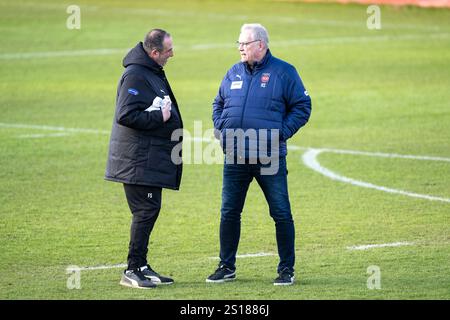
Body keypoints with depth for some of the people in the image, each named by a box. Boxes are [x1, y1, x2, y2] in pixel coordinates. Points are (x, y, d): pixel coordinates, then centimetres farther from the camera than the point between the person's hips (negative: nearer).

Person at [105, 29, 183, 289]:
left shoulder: (154, 72, 16)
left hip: (153, 158, 10)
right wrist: (160, 117, -18)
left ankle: (141, 266, 18)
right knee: (146, 211, -9)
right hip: (139, 159, -10)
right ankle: (133, 270, -6)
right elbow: (126, 115, -24)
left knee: (149, 211, 12)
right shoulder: (135, 75, -17)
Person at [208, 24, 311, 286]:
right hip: (234, 157, 4)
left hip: (270, 158, -4)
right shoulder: (234, 74, 11)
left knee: (281, 214, -1)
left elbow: (302, 106, -2)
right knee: (229, 212, 8)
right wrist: (221, 129, 8)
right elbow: (218, 104, 24)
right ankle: (227, 267, 19)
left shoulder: (283, 72, -3)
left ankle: (287, 269, 7)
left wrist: (281, 133, -10)